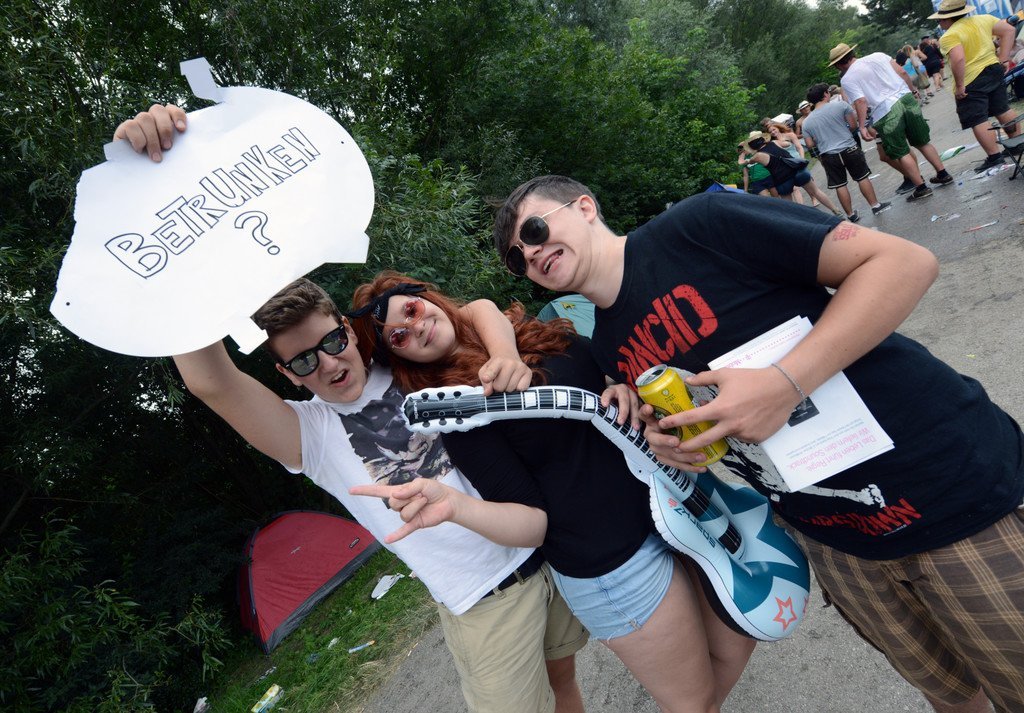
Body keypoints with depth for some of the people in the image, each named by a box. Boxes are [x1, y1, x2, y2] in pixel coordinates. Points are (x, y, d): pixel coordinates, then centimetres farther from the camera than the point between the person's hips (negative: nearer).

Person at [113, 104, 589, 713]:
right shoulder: (310, 434, -12)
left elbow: (480, 309, -3)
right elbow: (208, 379, -26)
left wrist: (507, 358, -27)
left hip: (552, 548, 4)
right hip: (487, 600, -3)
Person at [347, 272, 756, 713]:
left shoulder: (535, 333, 2)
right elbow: (534, 523, -17)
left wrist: (625, 386, -10)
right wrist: (453, 506, -35)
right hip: (616, 563, -6)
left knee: (734, 644, 22)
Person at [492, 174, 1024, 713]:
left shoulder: (697, 225, -19)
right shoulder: (609, 352, 1)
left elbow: (907, 261, -19)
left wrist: (785, 382, -29)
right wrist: (661, 437, -8)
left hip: (953, 485, -5)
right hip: (832, 535, 5)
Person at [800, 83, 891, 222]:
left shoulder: (807, 122, 2)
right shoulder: (840, 105, -5)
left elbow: (810, 144, 5)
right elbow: (853, 125, -3)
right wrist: (844, 132, 17)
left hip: (828, 156, 2)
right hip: (849, 149, -2)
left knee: (840, 186, 9)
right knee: (862, 178, 11)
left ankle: (851, 215, 15)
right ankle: (875, 205, 18)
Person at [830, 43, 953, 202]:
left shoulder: (847, 79, -4)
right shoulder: (877, 56, 11)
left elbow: (861, 101, -15)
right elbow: (902, 72, 8)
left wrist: (862, 126, -15)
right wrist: (913, 89, 22)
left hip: (885, 112, -6)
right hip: (907, 99, 6)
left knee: (901, 153, 6)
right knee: (923, 142, 19)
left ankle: (921, 187, 7)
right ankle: (943, 174, 25)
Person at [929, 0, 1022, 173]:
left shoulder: (949, 36, -17)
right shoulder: (983, 19, 5)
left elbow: (958, 59, -31)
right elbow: (1009, 30, 5)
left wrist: (959, 86, -23)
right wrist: (1003, 60, 7)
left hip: (971, 82, -8)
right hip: (994, 71, 8)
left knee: (978, 121, 0)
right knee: (1003, 110, 20)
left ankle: (994, 156, 0)